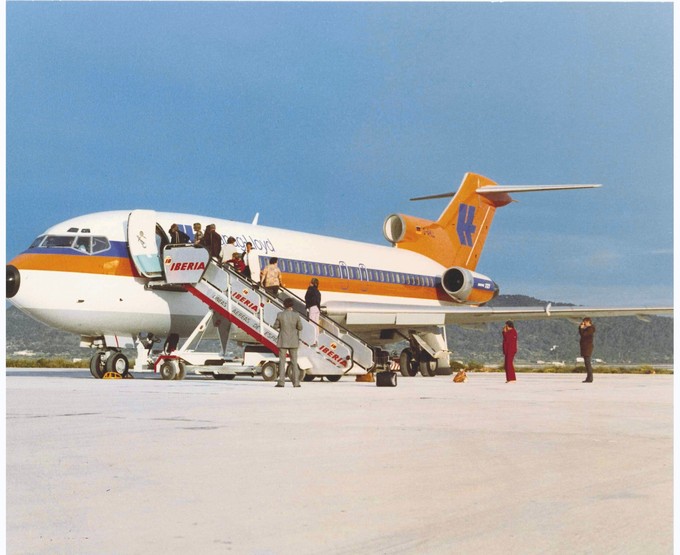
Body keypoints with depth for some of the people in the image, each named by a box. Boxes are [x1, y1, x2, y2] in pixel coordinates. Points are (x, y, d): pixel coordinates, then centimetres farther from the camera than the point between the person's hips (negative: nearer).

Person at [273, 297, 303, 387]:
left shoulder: (280, 315, -10)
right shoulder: (296, 315, -8)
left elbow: (275, 326, -2)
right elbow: (300, 327, -2)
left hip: (283, 341, -1)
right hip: (293, 342, 1)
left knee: (282, 361, 4)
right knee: (294, 362, 9)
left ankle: (281, 382, -1)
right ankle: (296, 382, 7)